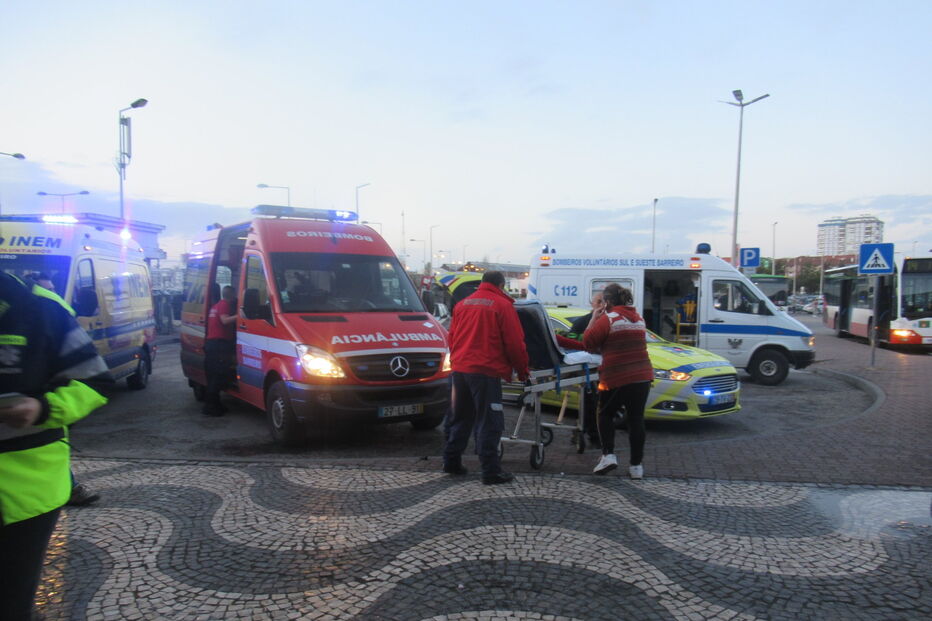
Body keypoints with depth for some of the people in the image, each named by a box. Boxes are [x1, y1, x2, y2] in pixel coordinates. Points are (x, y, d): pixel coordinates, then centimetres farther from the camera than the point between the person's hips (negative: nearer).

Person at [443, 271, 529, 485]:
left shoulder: (462, 304, 14)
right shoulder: (503, 305, -4)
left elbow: (452, 338, 19)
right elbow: (514, 343, -6)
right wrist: (522, 371, 5)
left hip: (459, 369, 6)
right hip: (485, 371, -6)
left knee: (459, 418, 17)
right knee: (489, 423, -1)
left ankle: (451, 461, 24)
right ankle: (491, 471, 1)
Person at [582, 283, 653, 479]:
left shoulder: (607, 319, -7)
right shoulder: (638, 319, 15)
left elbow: (588, 343, -5)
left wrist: (594, 318, 6)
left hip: (617, 378, -5)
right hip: (642, 376, 5)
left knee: (605, 414, 16)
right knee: (636, 419, 9)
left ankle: (608, 454, 5)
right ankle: (636, 465, 12)